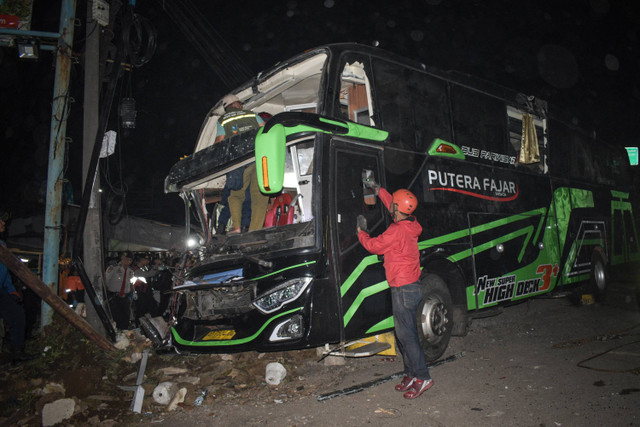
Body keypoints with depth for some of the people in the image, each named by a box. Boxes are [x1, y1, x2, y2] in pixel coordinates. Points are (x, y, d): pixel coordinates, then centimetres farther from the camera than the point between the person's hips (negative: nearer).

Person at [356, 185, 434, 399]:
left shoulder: (397, 230, -20)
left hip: (403, 289, -10)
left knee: (406, 334, -4)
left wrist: (361, 231, 7)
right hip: (410, 286, 10)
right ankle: (411, 374, 22)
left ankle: (422, 377, 3)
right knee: (403, 333, 15)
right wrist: (378, 189, 30)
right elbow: (392, 205, 24)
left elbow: (374, 246, -9)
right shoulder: (410, 225, 7)